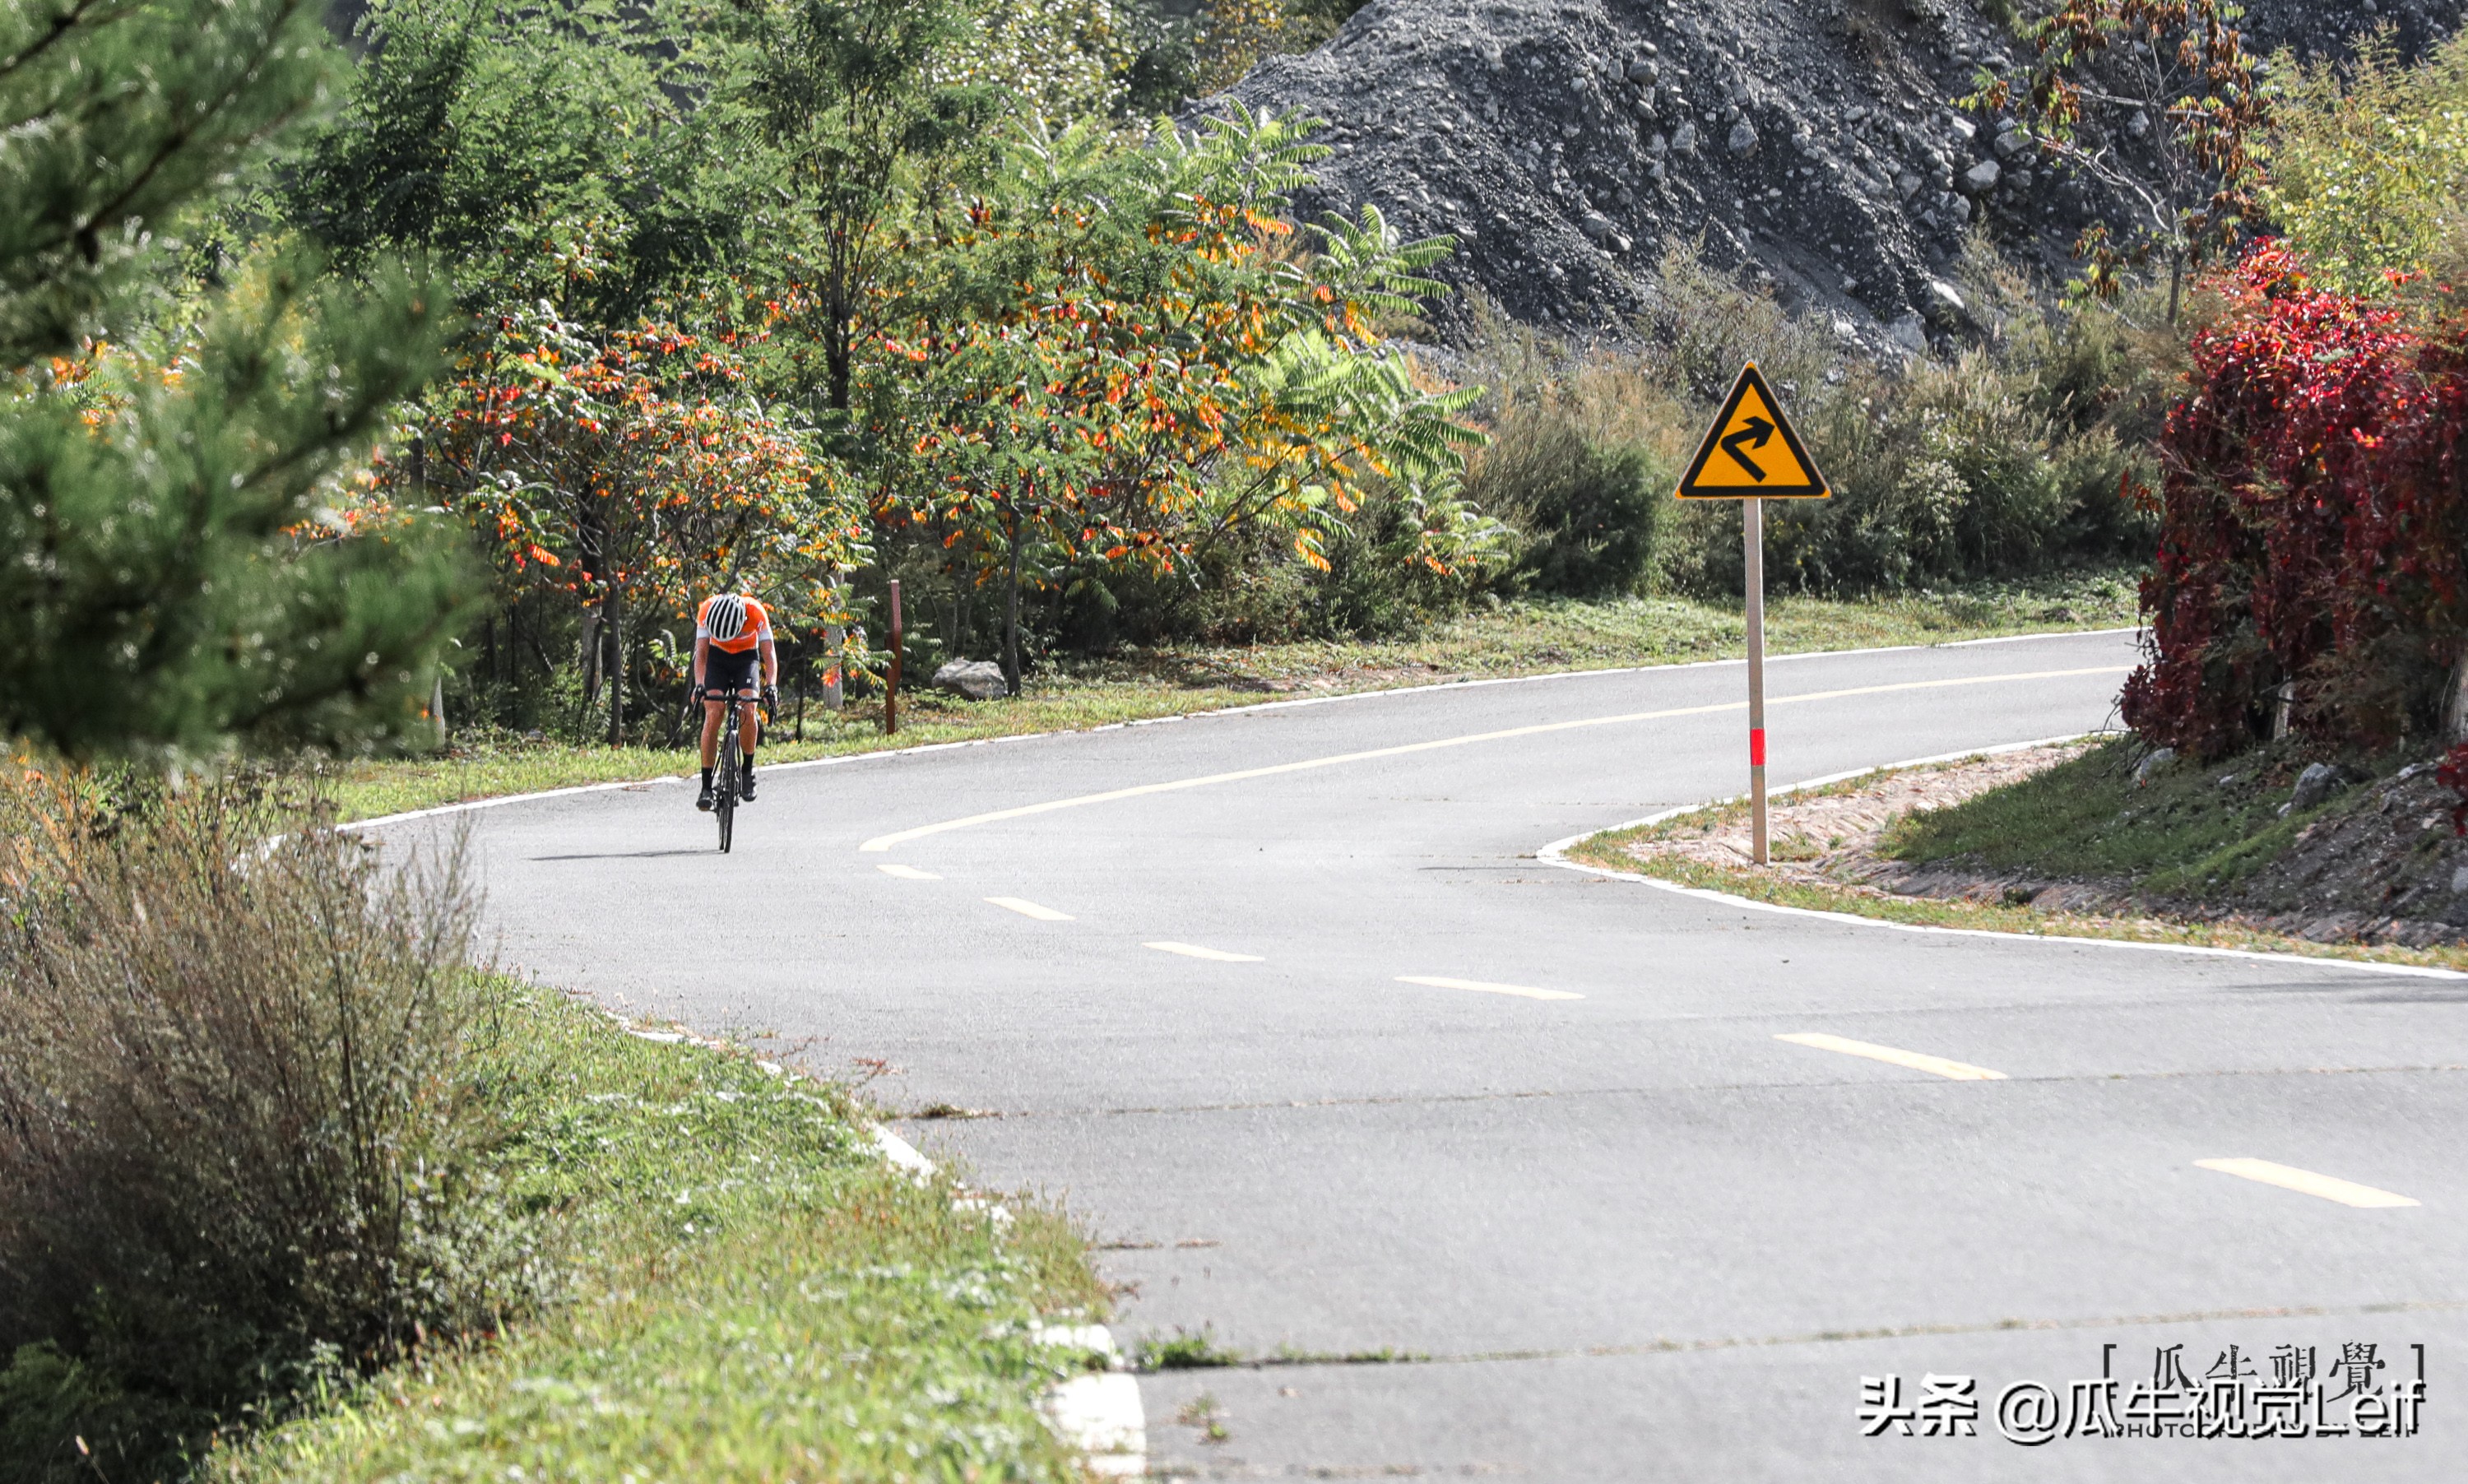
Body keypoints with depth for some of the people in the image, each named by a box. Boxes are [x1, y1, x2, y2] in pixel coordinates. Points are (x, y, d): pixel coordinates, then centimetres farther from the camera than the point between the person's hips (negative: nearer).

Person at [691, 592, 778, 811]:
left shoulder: (756, 612, -31)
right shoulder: (706, 610, -29)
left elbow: (769, 654, -28)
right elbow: (701, 653, -28)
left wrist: (771, 686, -43)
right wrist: (699, 685, -43)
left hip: (746, 658, 0)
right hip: (717, 657, 0)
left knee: (747, 712, -23)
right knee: (713, 714, -17)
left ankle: (747, 769, 1)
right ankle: (706, 787, -16)